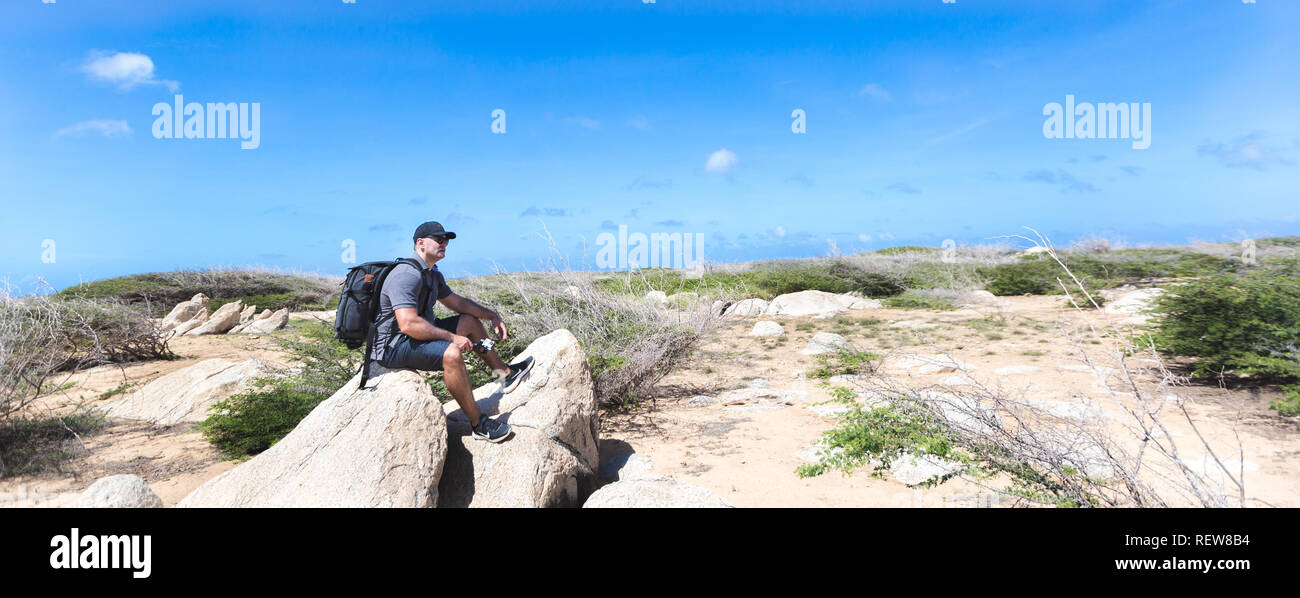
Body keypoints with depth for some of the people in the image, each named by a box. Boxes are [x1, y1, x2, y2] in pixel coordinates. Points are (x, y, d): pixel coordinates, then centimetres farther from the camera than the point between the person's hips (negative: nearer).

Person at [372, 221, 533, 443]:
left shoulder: (433, 274, 9)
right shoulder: (406, 275, -24)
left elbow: (456, 301, 24)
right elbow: (409, 324, -33)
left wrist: (492, 316, 17)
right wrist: (452, 337, -28)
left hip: (420, 334, 11)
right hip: (395, 347, -11)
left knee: (470, 321, 17)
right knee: (451, 353, -34)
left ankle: (505, 373, 31)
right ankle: (478, 424, -24)